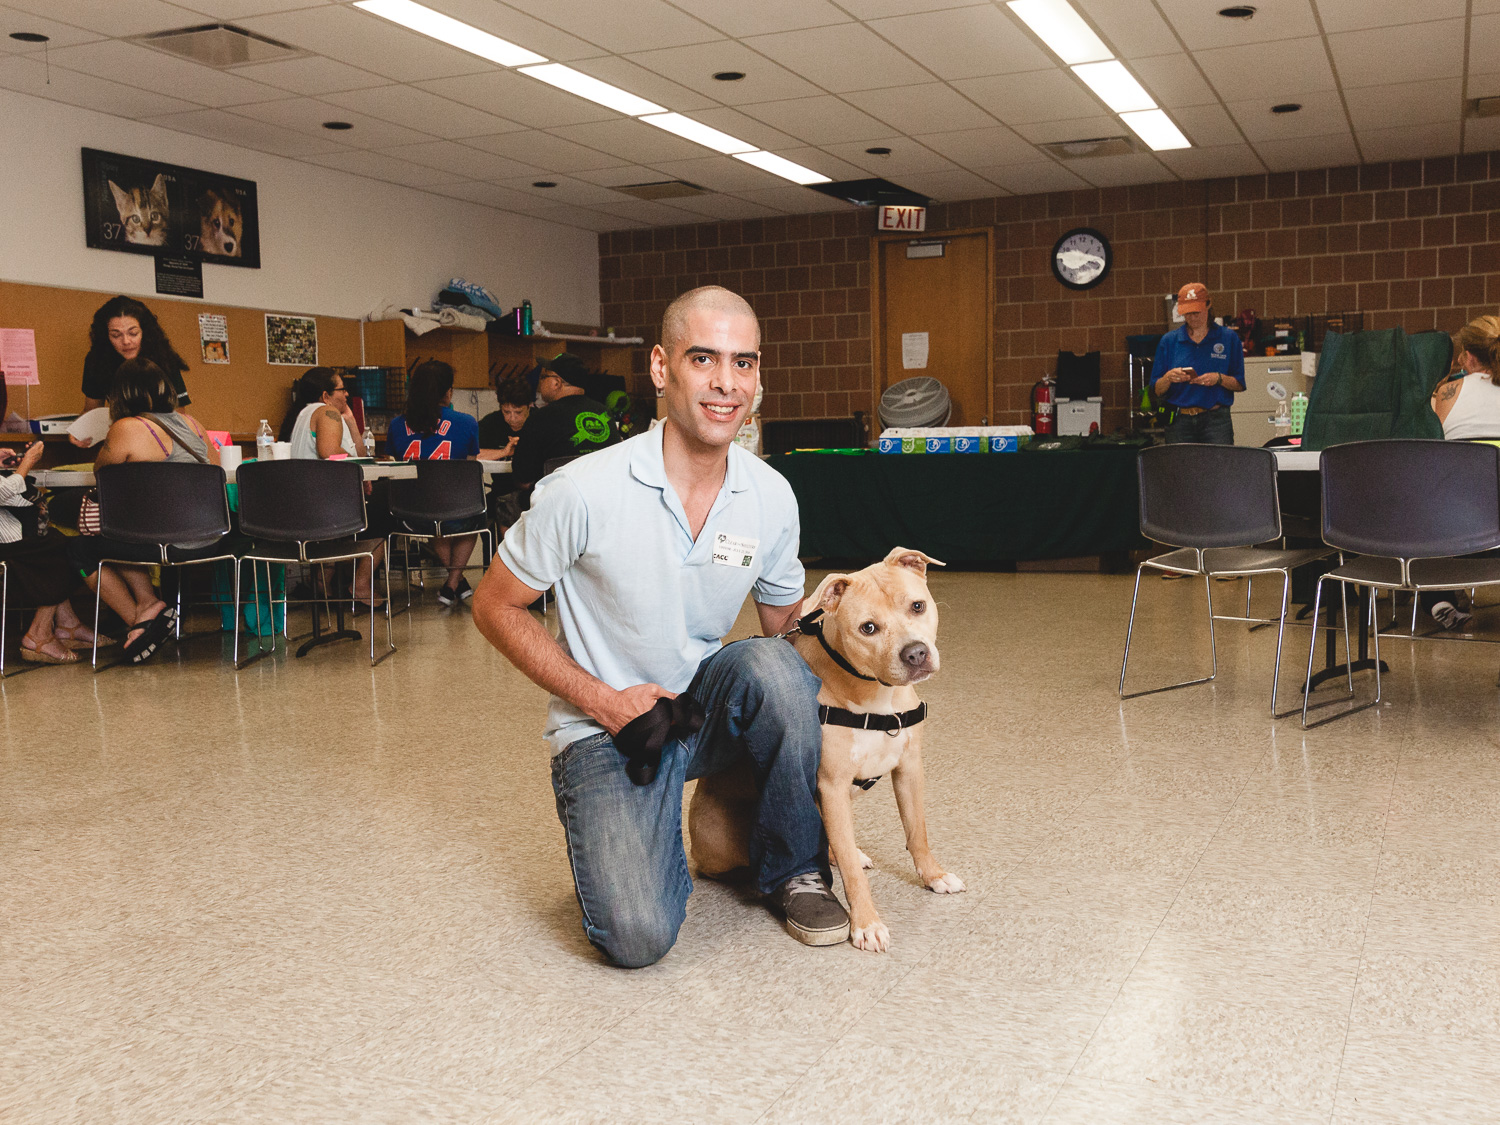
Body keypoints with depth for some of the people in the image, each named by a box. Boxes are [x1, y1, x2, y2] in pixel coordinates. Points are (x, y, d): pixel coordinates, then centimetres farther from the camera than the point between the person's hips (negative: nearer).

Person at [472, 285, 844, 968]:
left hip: (711, 704, 4)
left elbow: (785, 622, 11)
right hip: (605, 725, -4)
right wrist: (602, 701, -14)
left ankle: (792, 870, -7)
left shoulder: (771, 496, -5)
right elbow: (495, 607, -7)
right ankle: (608, 841, 14)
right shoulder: (585, 491, -19)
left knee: (773, 664, -32)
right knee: (638, 936, -24)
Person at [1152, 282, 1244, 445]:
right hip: (1179, 422, 1)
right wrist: (1168, 377, -12)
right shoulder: (1169, 341, 9)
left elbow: (1239, 385, 7)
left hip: (1216, 420, -1)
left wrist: (1219, 378, -11)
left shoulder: (1228, 338, 8)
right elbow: (1158, 391, 8)